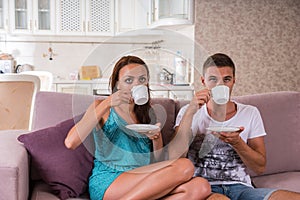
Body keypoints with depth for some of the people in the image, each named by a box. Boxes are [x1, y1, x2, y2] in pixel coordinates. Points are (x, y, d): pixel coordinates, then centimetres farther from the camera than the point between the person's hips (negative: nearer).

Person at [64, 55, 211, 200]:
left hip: (142, 186, 6)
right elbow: (70, 143, -13)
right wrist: (106, 105, -13)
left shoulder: (148, 115, 19)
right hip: (106, 184, -6)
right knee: (185, 166, -23)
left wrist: (157, 138, -6)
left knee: (201, 186, -21)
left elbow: (158, 162, 16)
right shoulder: (102, 107, 5)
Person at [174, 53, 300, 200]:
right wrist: (191, 111, -13)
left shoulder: (250, 113, 14)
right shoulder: (189, 112, 10)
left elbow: (260, 168, 9)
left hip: (240, 187, 2)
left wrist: (237, 142, -10)